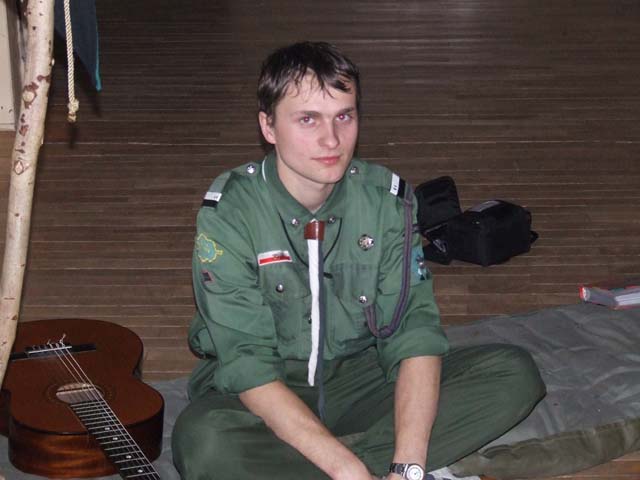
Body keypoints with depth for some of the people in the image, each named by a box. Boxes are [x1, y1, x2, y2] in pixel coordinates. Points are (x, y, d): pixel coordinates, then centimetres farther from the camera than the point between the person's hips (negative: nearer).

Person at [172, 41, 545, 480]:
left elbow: (414, 331, -14)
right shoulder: (229, 213, -18)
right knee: (203, 441, -38)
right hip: (264, 397, -4)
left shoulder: (386, 198, -7)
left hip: (360, 378, 4)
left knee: (516, 375, -16)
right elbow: (247, 365, -23)